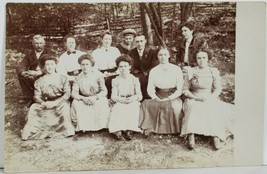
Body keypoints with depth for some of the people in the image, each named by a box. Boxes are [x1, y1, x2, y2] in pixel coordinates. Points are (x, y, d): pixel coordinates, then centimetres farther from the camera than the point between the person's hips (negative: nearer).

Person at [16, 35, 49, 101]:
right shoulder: (29, 55, 9)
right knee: (21, 76, -20)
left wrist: (38, 73, -32)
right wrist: (24, 73, -25)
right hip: (32, 79, 3)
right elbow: (20, 67, 1)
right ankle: (31, 98, -5)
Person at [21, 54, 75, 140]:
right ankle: (29, 132, -14)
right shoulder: (39, 81, 11)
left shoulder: (62, 78, 6)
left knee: (64, 106, -34)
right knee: (33, 108, -24)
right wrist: (43, 103, -21)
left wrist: (55, 102, -19)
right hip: (44, 103, 2)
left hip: (59, 102, -2)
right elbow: (36, 96, 2)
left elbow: (67, 94, -5)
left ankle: (67, 130, -24)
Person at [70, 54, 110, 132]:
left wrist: (95, 97, -28)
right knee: (76, 103, -28)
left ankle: (100, 126, -18)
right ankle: (82, 126, -18)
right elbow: (74, 93, -7)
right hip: (84, 100, 2)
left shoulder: (98, 75, -5)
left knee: (102, 103, -34)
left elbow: (104, 91, -9)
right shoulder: (78, 78, 0)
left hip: (97, 99, -2)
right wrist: (83, 98, -27)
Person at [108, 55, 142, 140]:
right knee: (118, 109, -34)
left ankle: (129, 129, -36)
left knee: (133, 108, -35)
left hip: (132, 102, 0)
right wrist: (122, 99, -20)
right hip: (119, 103, 0)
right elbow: (113, 96, 1)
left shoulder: (134, 79, 10)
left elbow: (140, 96, 2)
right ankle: (118, 130, -39)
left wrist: (133, 98, -22)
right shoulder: (115, 80, 11)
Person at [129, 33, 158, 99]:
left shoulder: (151, 51, -2)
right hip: (137, 77, 3)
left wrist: (145, 74, -17)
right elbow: (131, 67, 6)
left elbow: (154, 67, -6)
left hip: (149, 77, -3)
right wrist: (140, 75, -12)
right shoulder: (132, 52, 8)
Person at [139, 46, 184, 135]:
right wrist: (156, 98, -15)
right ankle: (149, 128, -19)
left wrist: (168, 99, -15)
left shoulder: (177, 69, 3)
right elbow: (150, 89, 4)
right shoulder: (153, 71, 10)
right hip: (158, 98, 2)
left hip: (173, 98, -2)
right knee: (146, 104, -27)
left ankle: (172, 129, -15)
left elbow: (179, 90, -2)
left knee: (174, 106, -35)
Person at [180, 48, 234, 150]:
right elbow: (185, 89, 5)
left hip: (210, 99, 1)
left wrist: (210, 98, -14)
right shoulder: (191, 72, 6)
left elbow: (218, 89, 5)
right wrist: (196, 97, -11)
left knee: (214, 110, -32)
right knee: (193, 109, -34)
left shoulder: (214, 72, 8)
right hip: (194, 99, -1)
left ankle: (216, 137, -41)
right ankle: (191, 138, -46)